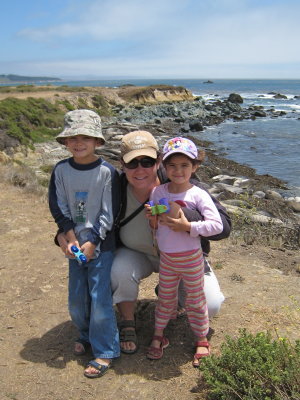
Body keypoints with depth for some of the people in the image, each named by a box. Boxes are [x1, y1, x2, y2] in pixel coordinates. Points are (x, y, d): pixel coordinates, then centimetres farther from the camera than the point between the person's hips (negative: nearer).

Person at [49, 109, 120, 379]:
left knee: (99, 300, -3)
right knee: (76, 300, 12)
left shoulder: (107, 172, -12)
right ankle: (86, 335, 38)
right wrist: (70, 238, -9)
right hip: (75, 245, 4)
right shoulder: (61, 170, -2)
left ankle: (105, 352, 14)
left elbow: (109, 213, -11)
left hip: (101, 246, -4)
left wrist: (92, 242, -15)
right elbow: (58, 208, 1)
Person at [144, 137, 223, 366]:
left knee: (195, 300, 13)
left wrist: (188, 226, -26)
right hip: (166, 258, 3)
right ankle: (158, 336, 39)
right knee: (165, 299, 19)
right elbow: (154, 228, 6)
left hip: (191, 259, -3)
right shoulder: (157, 192, -3)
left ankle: (202, 340, 34)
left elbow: (217, 226, -22)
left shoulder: (198, 195, -16)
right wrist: (152, 219, -16)